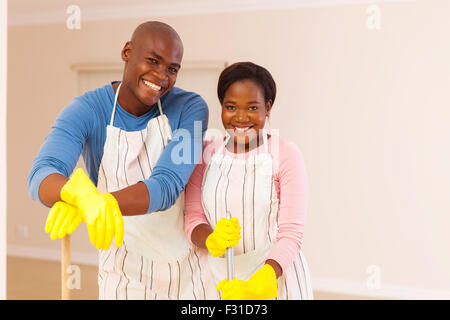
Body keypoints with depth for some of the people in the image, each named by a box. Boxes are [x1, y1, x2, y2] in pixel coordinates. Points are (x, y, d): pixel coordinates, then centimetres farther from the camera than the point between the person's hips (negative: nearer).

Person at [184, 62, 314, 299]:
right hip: (218, 278, 3)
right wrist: (212, 240, -22)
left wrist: (258, 284, -27)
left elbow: (291, 233, -13)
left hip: (274, 275, -3)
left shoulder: (286, 155, -10)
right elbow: (193, 218, 0)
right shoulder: (206, 154, 2)